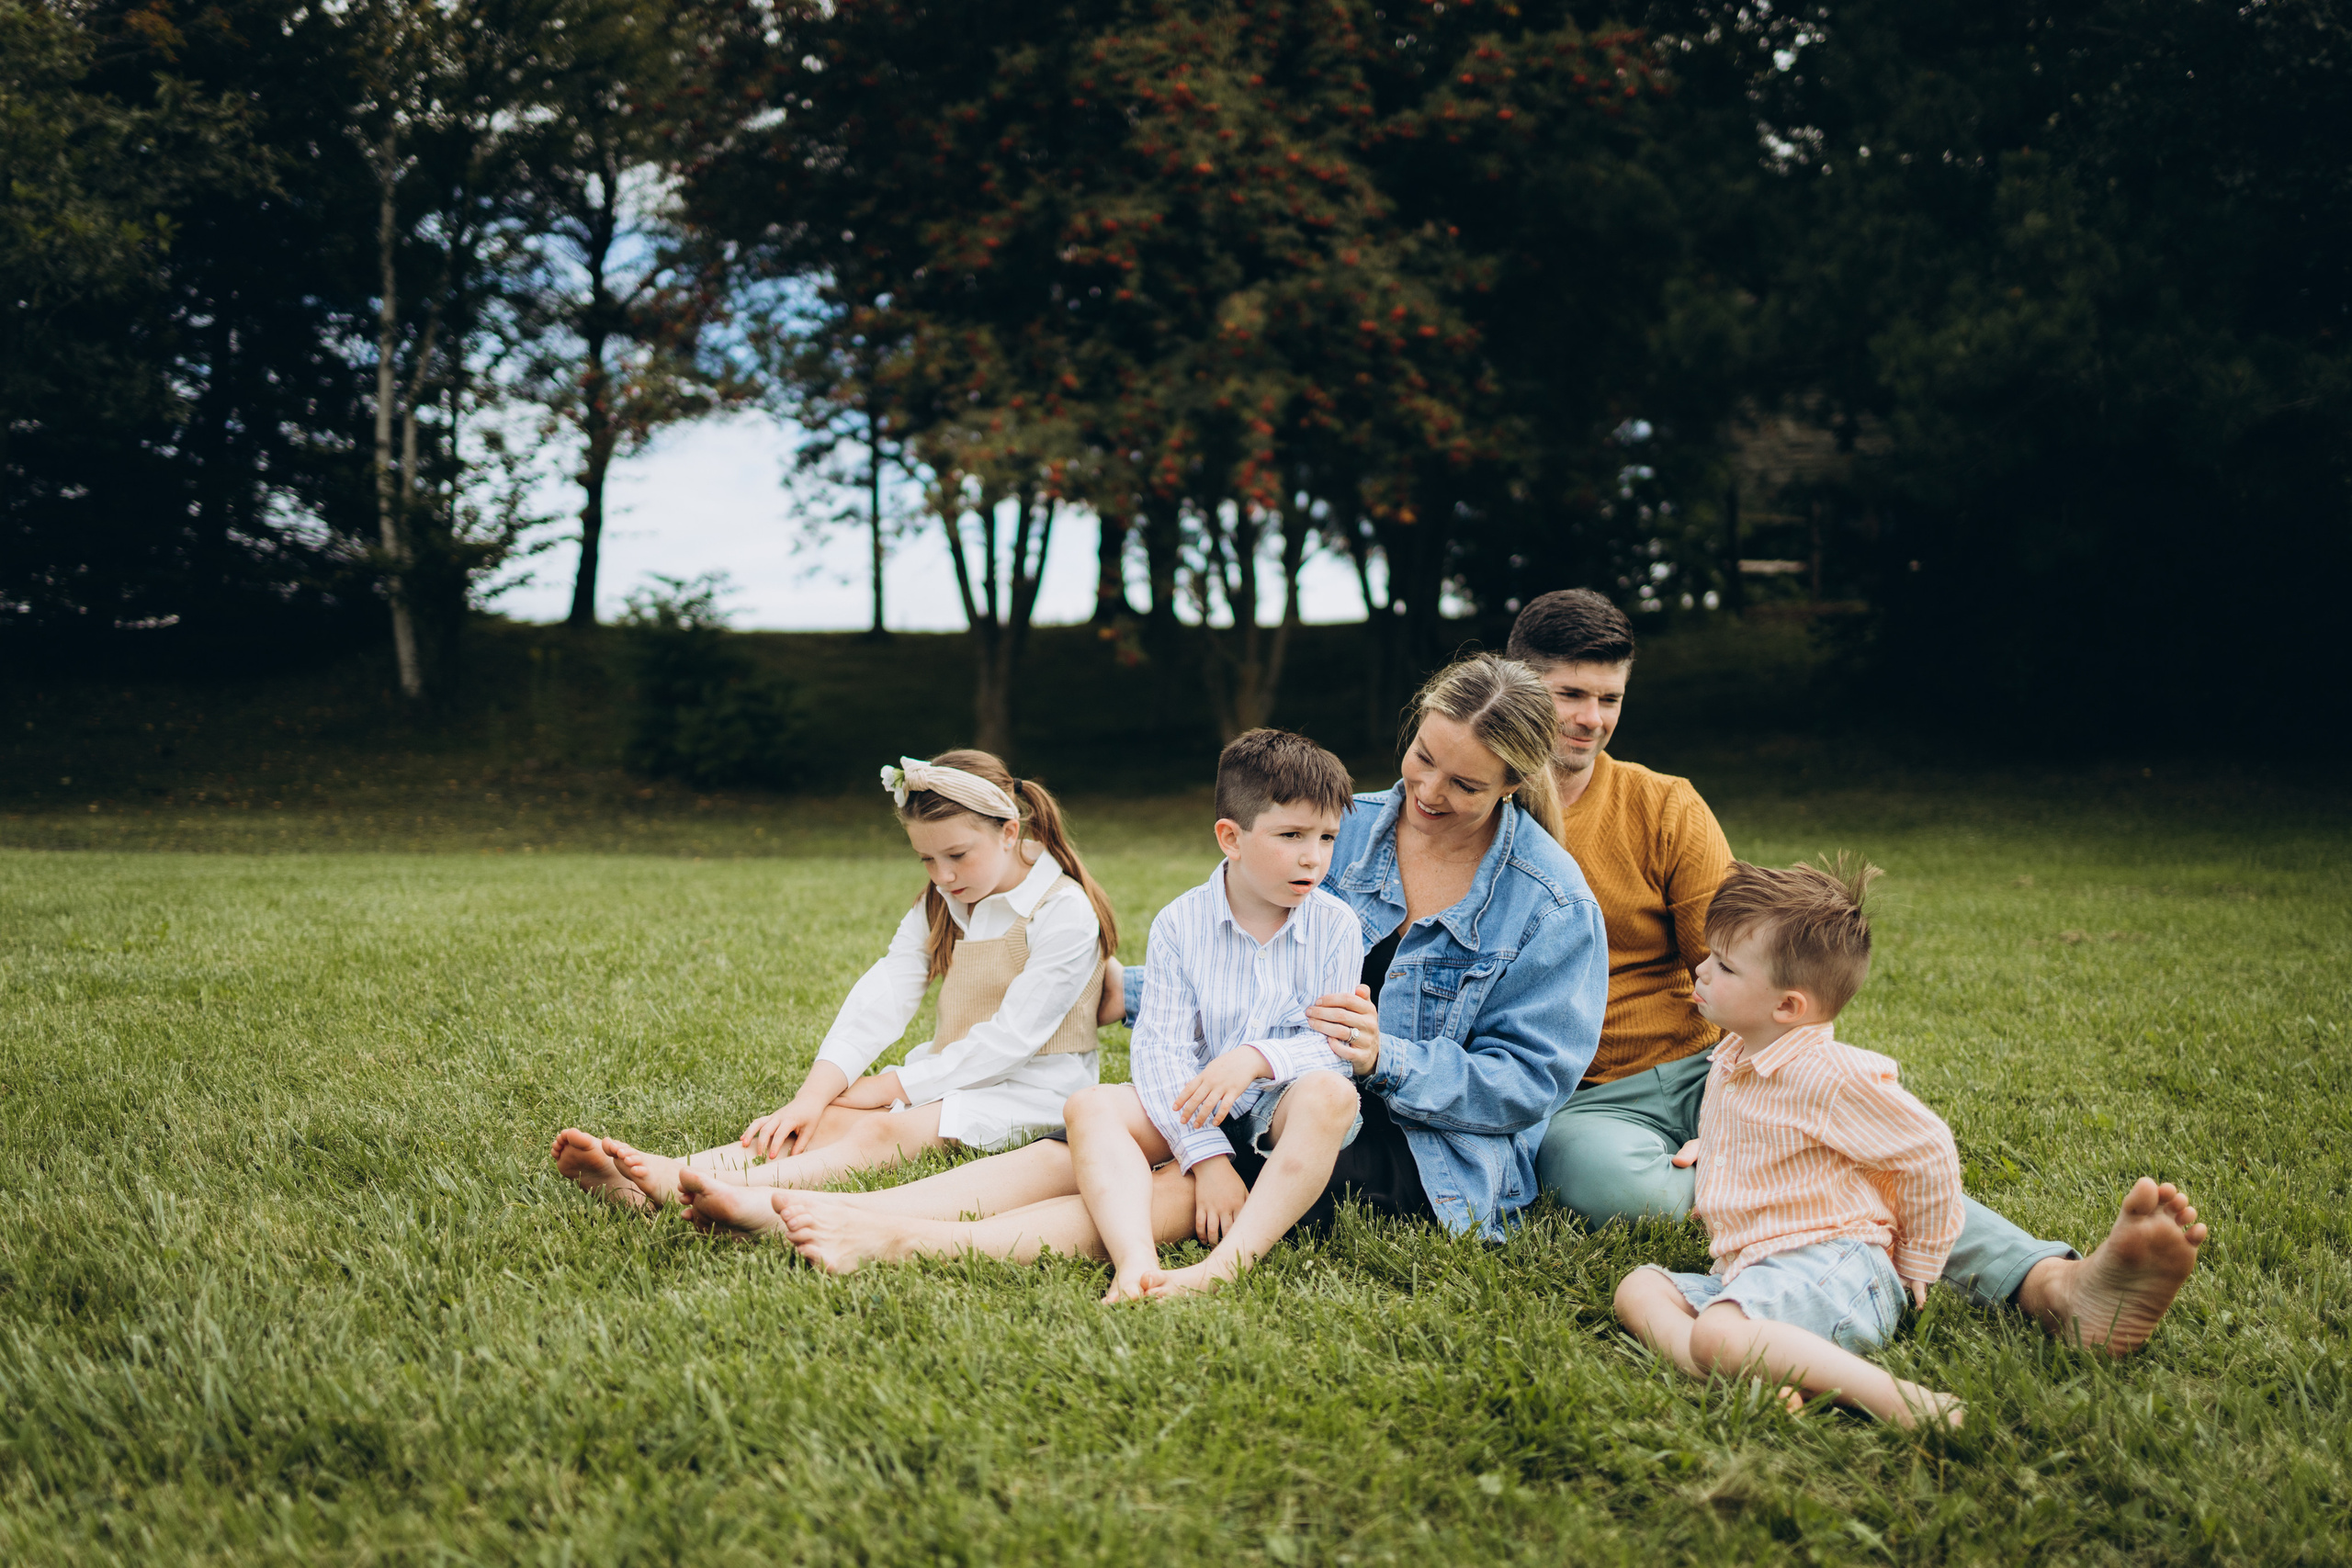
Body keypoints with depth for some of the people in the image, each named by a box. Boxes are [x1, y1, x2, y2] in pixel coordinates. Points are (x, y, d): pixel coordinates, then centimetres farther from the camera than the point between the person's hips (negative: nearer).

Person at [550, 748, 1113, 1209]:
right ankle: (664, 1175, -44)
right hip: (951, 1075, 7)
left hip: (1033, 1088, -7)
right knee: (831, 1118, -21)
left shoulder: (1066, 913, -14)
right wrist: (813, 1095, -18)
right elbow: (881, 999, -3)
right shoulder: (938, 907, 10)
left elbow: (1011, 1037, -18)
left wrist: (897, 1085, -15)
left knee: (881, 1133, -31)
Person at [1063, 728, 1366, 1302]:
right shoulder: (1179, 924, -4)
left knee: (1331, 1095, -34)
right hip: (1194, 1108, 1)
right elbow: (1164, 1046, -11)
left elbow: (1339, 1048, -7)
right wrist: (1207, 1157, -23)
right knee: (1092, 1106, -22)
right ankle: (1136, 1266, -45)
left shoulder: (1335, 925, -3)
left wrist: (1257, 1057, -28)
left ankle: (1226, 1265, -45)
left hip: (1283, 1104, -1)